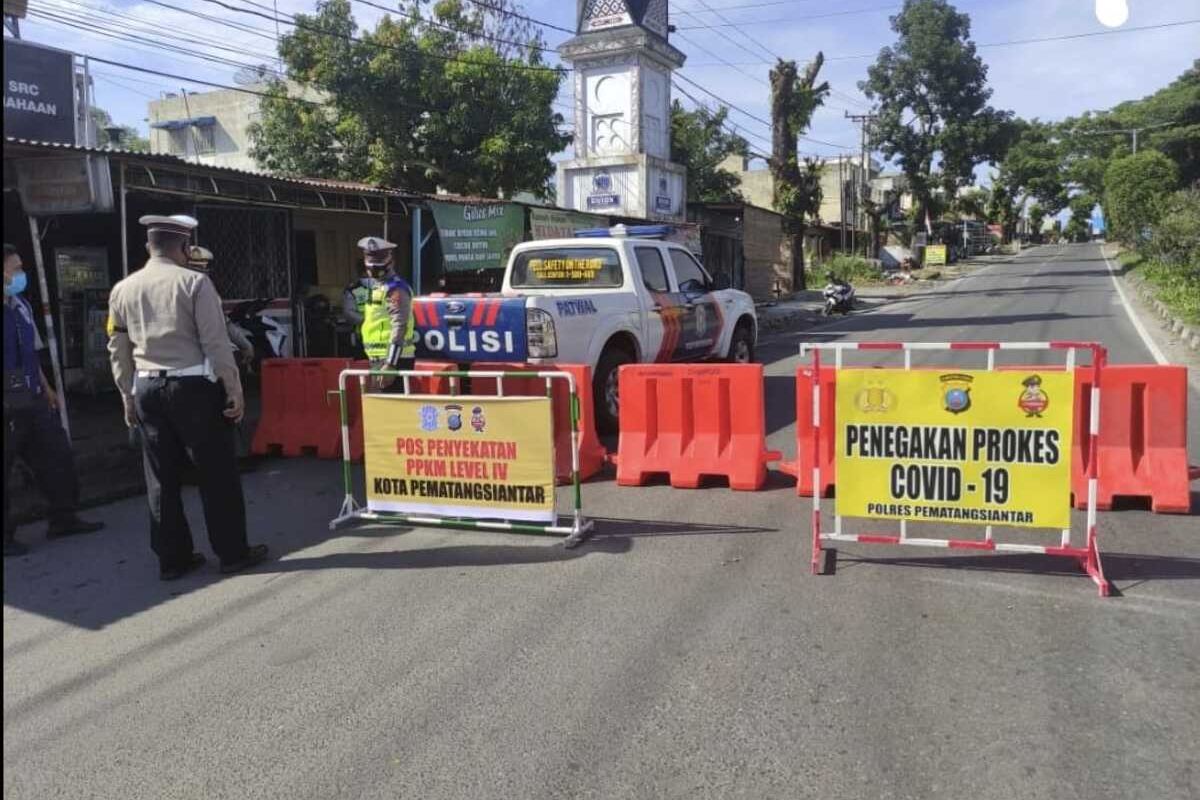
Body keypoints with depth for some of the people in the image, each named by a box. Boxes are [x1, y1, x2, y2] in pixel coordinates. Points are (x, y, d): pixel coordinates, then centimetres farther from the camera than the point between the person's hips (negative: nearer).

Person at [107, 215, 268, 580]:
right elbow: (216, 343, -11)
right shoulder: (194, 282, -8)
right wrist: (234, 390, -6)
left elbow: (118, 351, 11)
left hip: (147, 389, 5)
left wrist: (128, 397, 19)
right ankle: (233, 552, 11)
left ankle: (172, 557, 17)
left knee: (161, 477, 10)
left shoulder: (122, 290, 8)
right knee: (217, 473, 4)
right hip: (194, 386, -5)